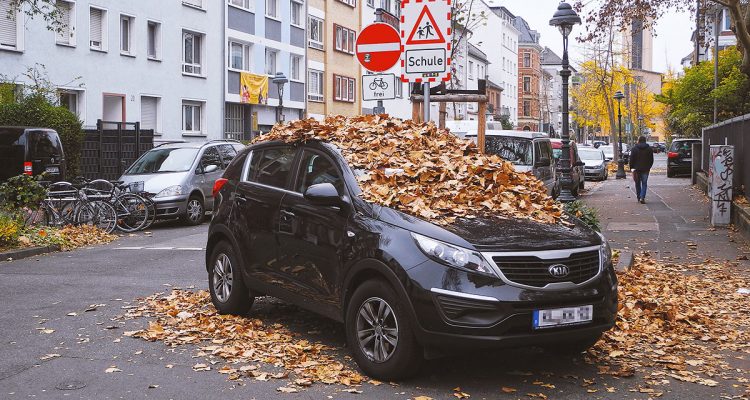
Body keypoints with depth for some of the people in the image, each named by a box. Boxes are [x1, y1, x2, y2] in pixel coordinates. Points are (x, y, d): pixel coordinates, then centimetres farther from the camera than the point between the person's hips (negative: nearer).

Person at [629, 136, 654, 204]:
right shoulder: (650, 149, 3)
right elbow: (651, 160, 8)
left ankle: (639, 197, 15)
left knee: (638, 183, 12)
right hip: (645, 169, 1)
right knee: (644, 184, 3)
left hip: (637, 169, -1)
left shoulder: (634, 149, -3)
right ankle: (642, 197, -13)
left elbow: (631, 159, -6)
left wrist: (632, 168, -2)